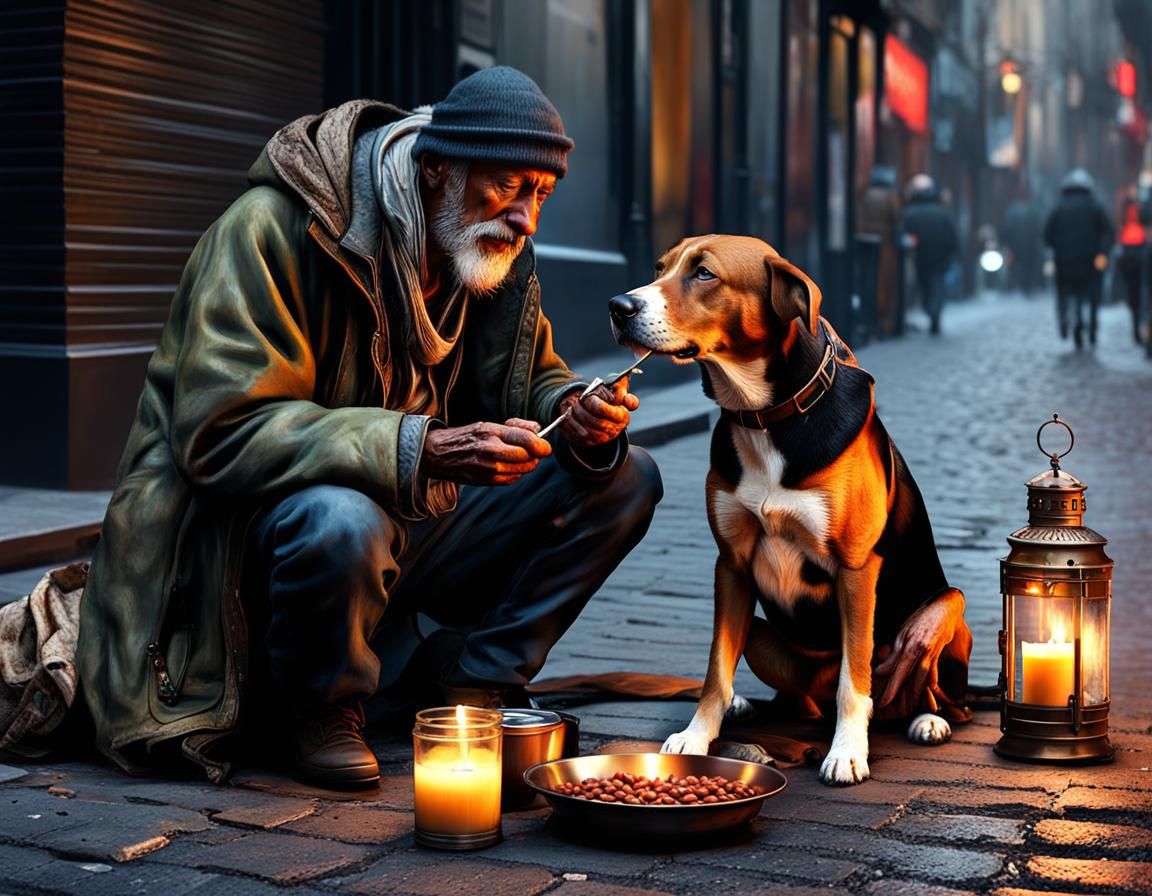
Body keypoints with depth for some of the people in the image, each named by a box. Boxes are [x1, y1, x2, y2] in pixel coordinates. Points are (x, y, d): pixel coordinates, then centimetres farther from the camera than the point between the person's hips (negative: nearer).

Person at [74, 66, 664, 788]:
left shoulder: (500, 255, 1)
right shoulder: (275, 231, -20)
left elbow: (530, 378, 11)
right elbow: (220, 432, -27)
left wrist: (576, 409, -16)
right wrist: (421, 451, -37)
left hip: (418, 525, 7)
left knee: (624, 477, -5)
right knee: (342, 524, -42)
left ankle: (470, 679, 1)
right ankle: (320, 708, -8)